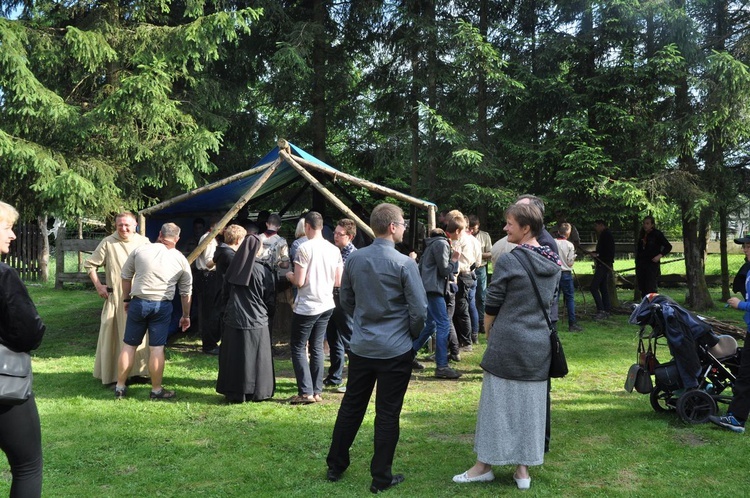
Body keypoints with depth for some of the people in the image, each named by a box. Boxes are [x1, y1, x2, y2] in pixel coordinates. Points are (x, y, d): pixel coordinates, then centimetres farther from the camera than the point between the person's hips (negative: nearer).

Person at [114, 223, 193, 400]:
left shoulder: (140, 250, 0)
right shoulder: (181, 259, 2)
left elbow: (126, 276, 9)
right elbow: (186, 292, 8)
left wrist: (127, 299, 23)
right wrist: (186, 316, 18)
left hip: (138, 303, 1)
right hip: (162, 306, -1)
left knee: (129, 345, 11)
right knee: (157, 348, 3)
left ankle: (120, 387, 19)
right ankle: (156, 390, 11)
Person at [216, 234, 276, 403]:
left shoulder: (233, 268, -1)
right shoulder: (262, 270, -13)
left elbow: (226, 293, 11)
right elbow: (271, 299, -6)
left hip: (234, 319, 3)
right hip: (256, 321, -3)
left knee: (234, 357, 11)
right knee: (256, 358, 8)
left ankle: (234, 393, 17)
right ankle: (257, 392, 14)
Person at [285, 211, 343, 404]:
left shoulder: (304, 249, -15)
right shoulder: (334, 250, 3)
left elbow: (299, 282, -17)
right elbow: (338, 282, 7)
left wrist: (289, 275, 4)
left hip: (306, 307, -6)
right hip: (326, 305, 6)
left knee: (298, 348, 4)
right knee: (317, 348, 13)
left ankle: (306, 392, 0)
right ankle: (317, 391, 16)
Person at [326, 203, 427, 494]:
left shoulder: (354, 259, 1)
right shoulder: (404, 264, -15)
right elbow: (419, 310, -12)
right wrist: (414, 336, 6)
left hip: (361, 347, 5)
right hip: (395, 350, -5)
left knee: (351, 407, 17)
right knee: (387, 415, 6)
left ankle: (335, 466, 29)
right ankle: (381, 478, 17)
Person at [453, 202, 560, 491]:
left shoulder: (509, 261, -14)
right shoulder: (554, 264, 5)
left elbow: (492, 306, -8)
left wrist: (489, 333, 8)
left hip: (507, 344, -6)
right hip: (539, 346, 6)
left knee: (496, 402, 6)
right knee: (530, 405, 12)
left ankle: (484, 465, 18)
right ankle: (523, 469, 20)